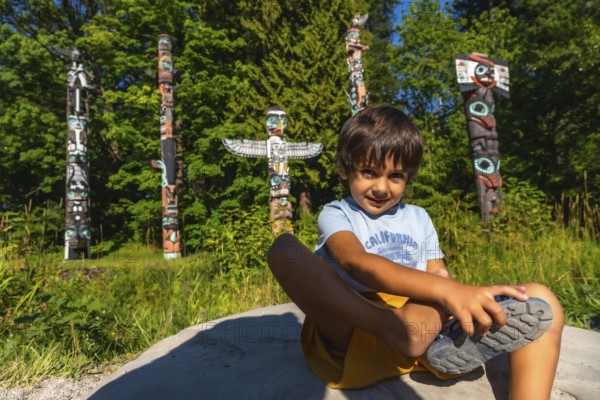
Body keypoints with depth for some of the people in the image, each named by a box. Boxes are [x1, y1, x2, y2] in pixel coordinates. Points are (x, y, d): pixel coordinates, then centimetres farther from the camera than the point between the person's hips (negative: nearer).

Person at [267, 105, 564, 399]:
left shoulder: (418, 217, 20)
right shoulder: (336, 215, 4)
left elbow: (437, 277, 14)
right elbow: (356, 262, -19)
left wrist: (453, 293, -13)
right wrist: (445, 290, -33)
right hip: (355, 331, -3)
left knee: (539, 299, -10)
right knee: (284, 248, -23)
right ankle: (395, 328, -33)